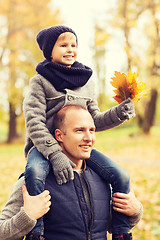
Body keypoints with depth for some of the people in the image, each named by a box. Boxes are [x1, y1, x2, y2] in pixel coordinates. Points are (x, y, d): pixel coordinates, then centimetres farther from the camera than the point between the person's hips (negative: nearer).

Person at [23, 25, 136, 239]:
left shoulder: (86, 81, 12)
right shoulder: (40, 81, -2)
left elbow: (94, 121, 14)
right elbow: (34, 123, -13)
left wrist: (119, 113, -6)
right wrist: (55, 155, -26)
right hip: (45, 146, -4)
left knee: (121, 177, -13)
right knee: (35, 172, -39)